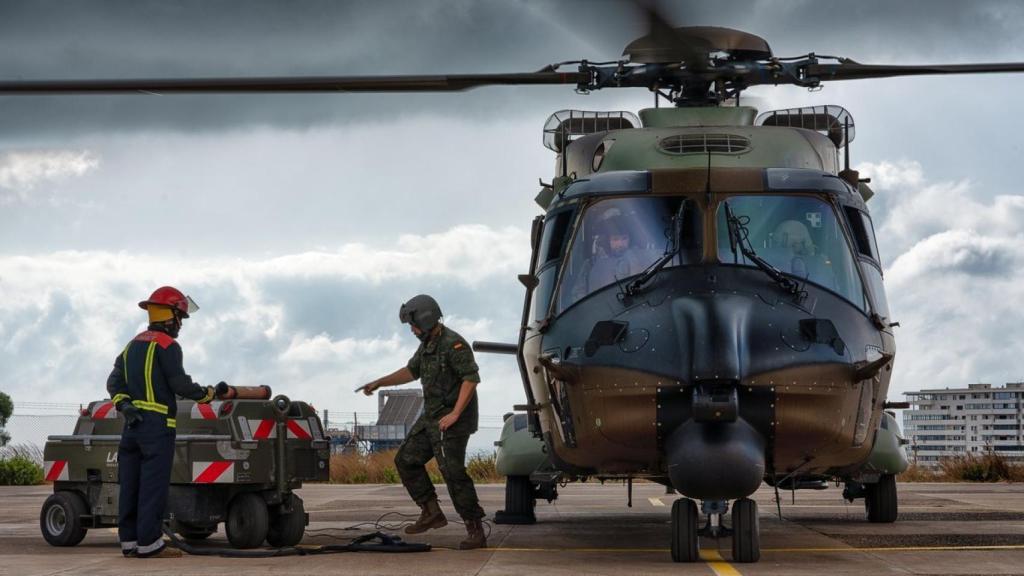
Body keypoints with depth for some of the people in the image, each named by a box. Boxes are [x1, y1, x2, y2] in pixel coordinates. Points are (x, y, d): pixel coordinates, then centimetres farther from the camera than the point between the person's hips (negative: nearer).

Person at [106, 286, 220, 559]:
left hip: (132, 423, 8)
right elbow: (180, 384, -13)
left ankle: (129, 541, 11)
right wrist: (209, 394, 1)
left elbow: (114, 382, 10)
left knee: (131, 484, 8)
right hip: (157, 424, -8)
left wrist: (123, 404, -2)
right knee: (153, 485, -7)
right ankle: (148, 543, -8)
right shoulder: (167, 345, -8)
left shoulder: (133, 345, 18)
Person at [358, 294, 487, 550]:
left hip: (451, 420, -10)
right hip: (431, 417, 10)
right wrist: (379, 383, 23)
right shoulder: (427, 345, 13)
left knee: (453, 471, -15)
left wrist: (455, 414, -27)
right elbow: (411, 371, 28)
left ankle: (476, 531, -12)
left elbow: (471, 378, -24)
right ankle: (431, 513, 16)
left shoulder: (453, 344, -17)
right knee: (406, 460, 11)